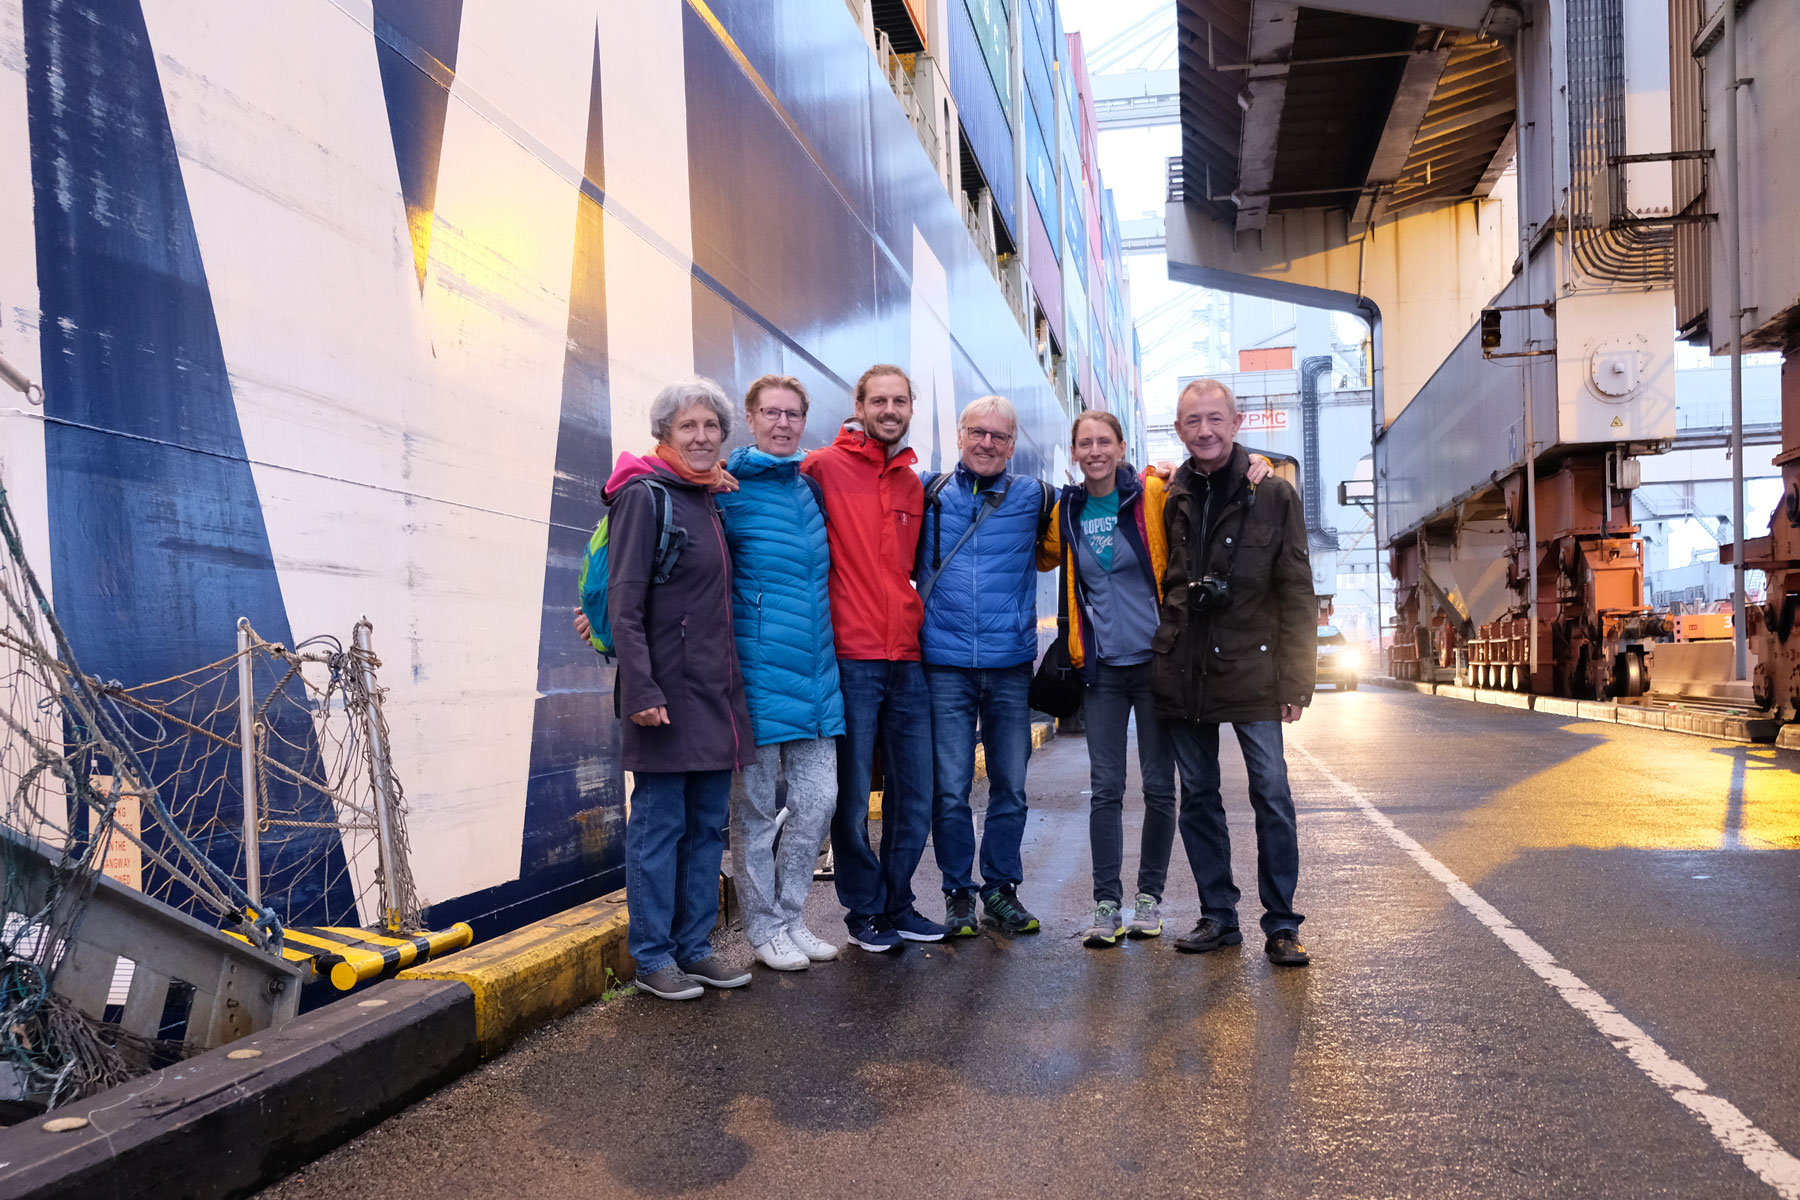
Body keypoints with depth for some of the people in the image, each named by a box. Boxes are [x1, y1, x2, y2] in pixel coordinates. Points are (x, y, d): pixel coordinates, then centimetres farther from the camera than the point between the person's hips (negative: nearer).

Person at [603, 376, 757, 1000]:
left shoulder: (713, 501, 16)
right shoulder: (644, 497, -7)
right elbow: (624, 603, -14)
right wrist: (640, 689, -20)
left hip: (716, 691, 8)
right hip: (668, 690, -8)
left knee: (708, 825, 11)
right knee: (659, 822, 0)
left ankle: (694, 947, 22)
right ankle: (652, 957, 11)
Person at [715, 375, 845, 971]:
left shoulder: (811, 487, 13)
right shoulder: (728, 488, -5)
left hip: (816, 676, 6)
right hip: (757, 672, -6)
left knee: (819, 798, 8)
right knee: (756, 808, 4)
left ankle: (791, 916, 24)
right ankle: (765, 928, 19)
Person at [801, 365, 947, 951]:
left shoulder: (915, 485, 16)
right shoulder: (824, 467, -3)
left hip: (908, 659, 6)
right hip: (850, 657, -5)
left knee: (914, 795, 11)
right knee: (852, 796, 3)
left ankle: (897, 903, 26)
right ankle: (864, 909, 20)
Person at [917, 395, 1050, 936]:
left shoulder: (1033, 497, 7)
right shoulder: (926, 493, 7)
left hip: (1011, 666, 1)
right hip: (944, 664, -1)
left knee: (1010, 785, 8)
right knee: (950, 789, 1)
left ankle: (1001, 890, 23)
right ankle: (958, 894, 16)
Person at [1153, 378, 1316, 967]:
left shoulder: (1272, 494, 0)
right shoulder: (1167, 498, 7)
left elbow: (1296, 593, -1)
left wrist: (1295, 679, -6)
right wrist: (1164, 653, 7)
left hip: (1251, 670, -3)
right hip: (1183, 670, 3)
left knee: (1272, 796, -2)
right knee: (1198, 796, 9)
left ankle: (1281, 926, 9)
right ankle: (1218, 916, 21)